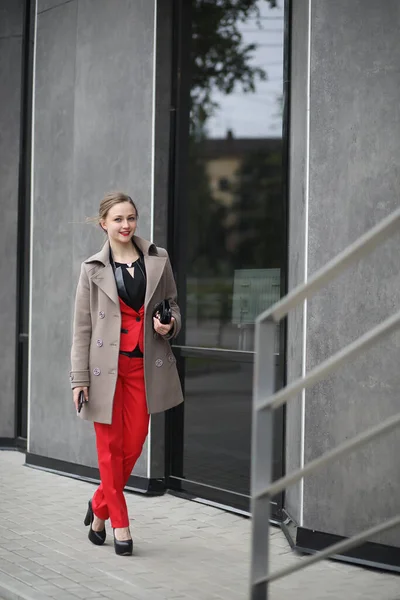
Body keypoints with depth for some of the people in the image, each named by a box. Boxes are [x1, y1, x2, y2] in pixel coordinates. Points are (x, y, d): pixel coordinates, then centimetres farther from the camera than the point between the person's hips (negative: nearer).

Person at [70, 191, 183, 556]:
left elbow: (173, 305, 18)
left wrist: (169, 325, -6)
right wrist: (79, 378, -4)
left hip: (144, 365, 2)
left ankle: (100, 506, 26)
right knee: (110, 446, 2)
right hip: (106, 366, -2)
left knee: (134, 445, 3)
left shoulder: (158, 261, 5)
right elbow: (82, 327, 1)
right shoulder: (93, 269, 1)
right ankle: (120, 525, 14)